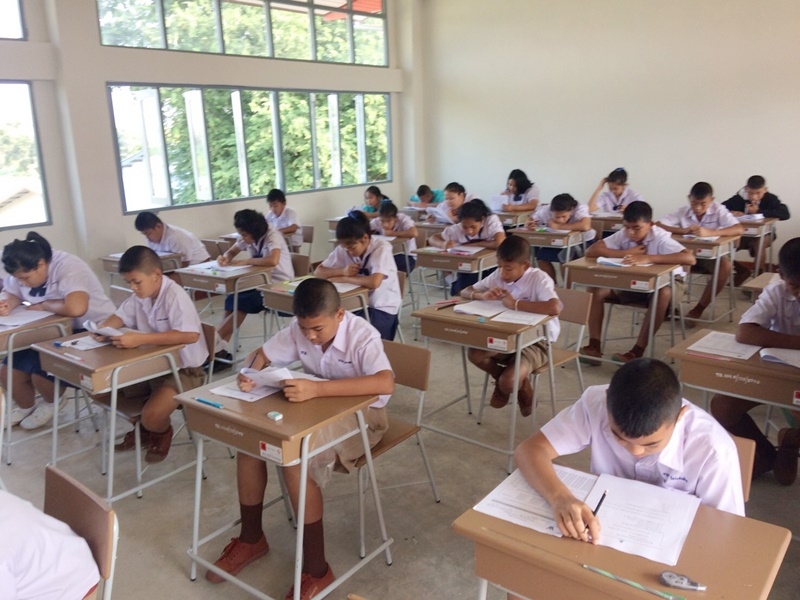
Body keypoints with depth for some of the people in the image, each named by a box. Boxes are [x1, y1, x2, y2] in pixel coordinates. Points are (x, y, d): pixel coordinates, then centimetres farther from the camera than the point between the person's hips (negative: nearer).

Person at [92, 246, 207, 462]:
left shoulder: (175, 296, -26)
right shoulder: (140, 295, -1)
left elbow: (191, 335, -39)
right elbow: (120, 316, 14)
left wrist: (141, 339, -41)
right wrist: (104, 328, -11)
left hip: (184, 371, -8)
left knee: (152, 416, -27)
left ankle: (162, 433, 12)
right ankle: (143, 429, 24)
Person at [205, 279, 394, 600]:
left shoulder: (362, 336, -28)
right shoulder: (298, 330, -10)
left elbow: (385, 383, -45)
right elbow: (262, 355, 3)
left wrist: (317, 388, -51)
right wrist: (250, 374, -23)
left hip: (359, 413, -6)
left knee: (295, 460, -29)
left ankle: (317, 569, -14)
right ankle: (251, 537, 8)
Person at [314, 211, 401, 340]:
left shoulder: (382, 248, -18)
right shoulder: (342, 249, -3)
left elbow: (374, 282, -32)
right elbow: (318, 272, 0)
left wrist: (344, 278, -20)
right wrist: (342, 271, -18)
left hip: (382, 308, -4)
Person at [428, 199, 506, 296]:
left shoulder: (492, 220, -18)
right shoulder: (457, 229, -10)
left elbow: (500, 243, -34)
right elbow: (432, 239, -1)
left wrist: (472, 244, -22)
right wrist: (443, 244, -26)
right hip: (468, 271, 2)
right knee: (459, 294, -23)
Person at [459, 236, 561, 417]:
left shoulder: (539, 279, -21)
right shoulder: (498, 276, -4)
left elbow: (555, 308, -40)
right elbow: (465, 292, 4)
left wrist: (515, 304, -32)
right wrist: (483, 295, -19)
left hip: (536, 341, -6)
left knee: (508, 383, -24)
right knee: (474, 354, -19)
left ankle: (521, 385, 14)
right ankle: (501, 377, 10)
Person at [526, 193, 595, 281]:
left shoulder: (580, 209, -31)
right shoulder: (545, 210, -23)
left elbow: (585, 226, -50)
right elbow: (530, 220, -9)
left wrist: (558, 226, -42)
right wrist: (530, 224, -35)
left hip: (583, 242, -4)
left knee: (565, 257, -27)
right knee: (541, 256, -13)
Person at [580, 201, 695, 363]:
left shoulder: (661, 238, -26)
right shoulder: (623, 235, -15)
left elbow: (689, 258, -41)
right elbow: (591, 251, -22)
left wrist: (648, 258, -48)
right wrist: (626, 253, -29)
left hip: (665, 281, -4)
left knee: (663, 294, -39)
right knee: (596, 288, -18)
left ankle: (637, 351, -32)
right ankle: (594, 345, -17)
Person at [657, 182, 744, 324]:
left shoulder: (718, 210, -11)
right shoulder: (682, 212, -7)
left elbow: (740, 229, -23)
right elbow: (658, 226, -15)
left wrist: (710, 232, -38)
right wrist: (683, 230, -29)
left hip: (710, 256, -1)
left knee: (725, 265, -32)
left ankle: (698, 309, -18)